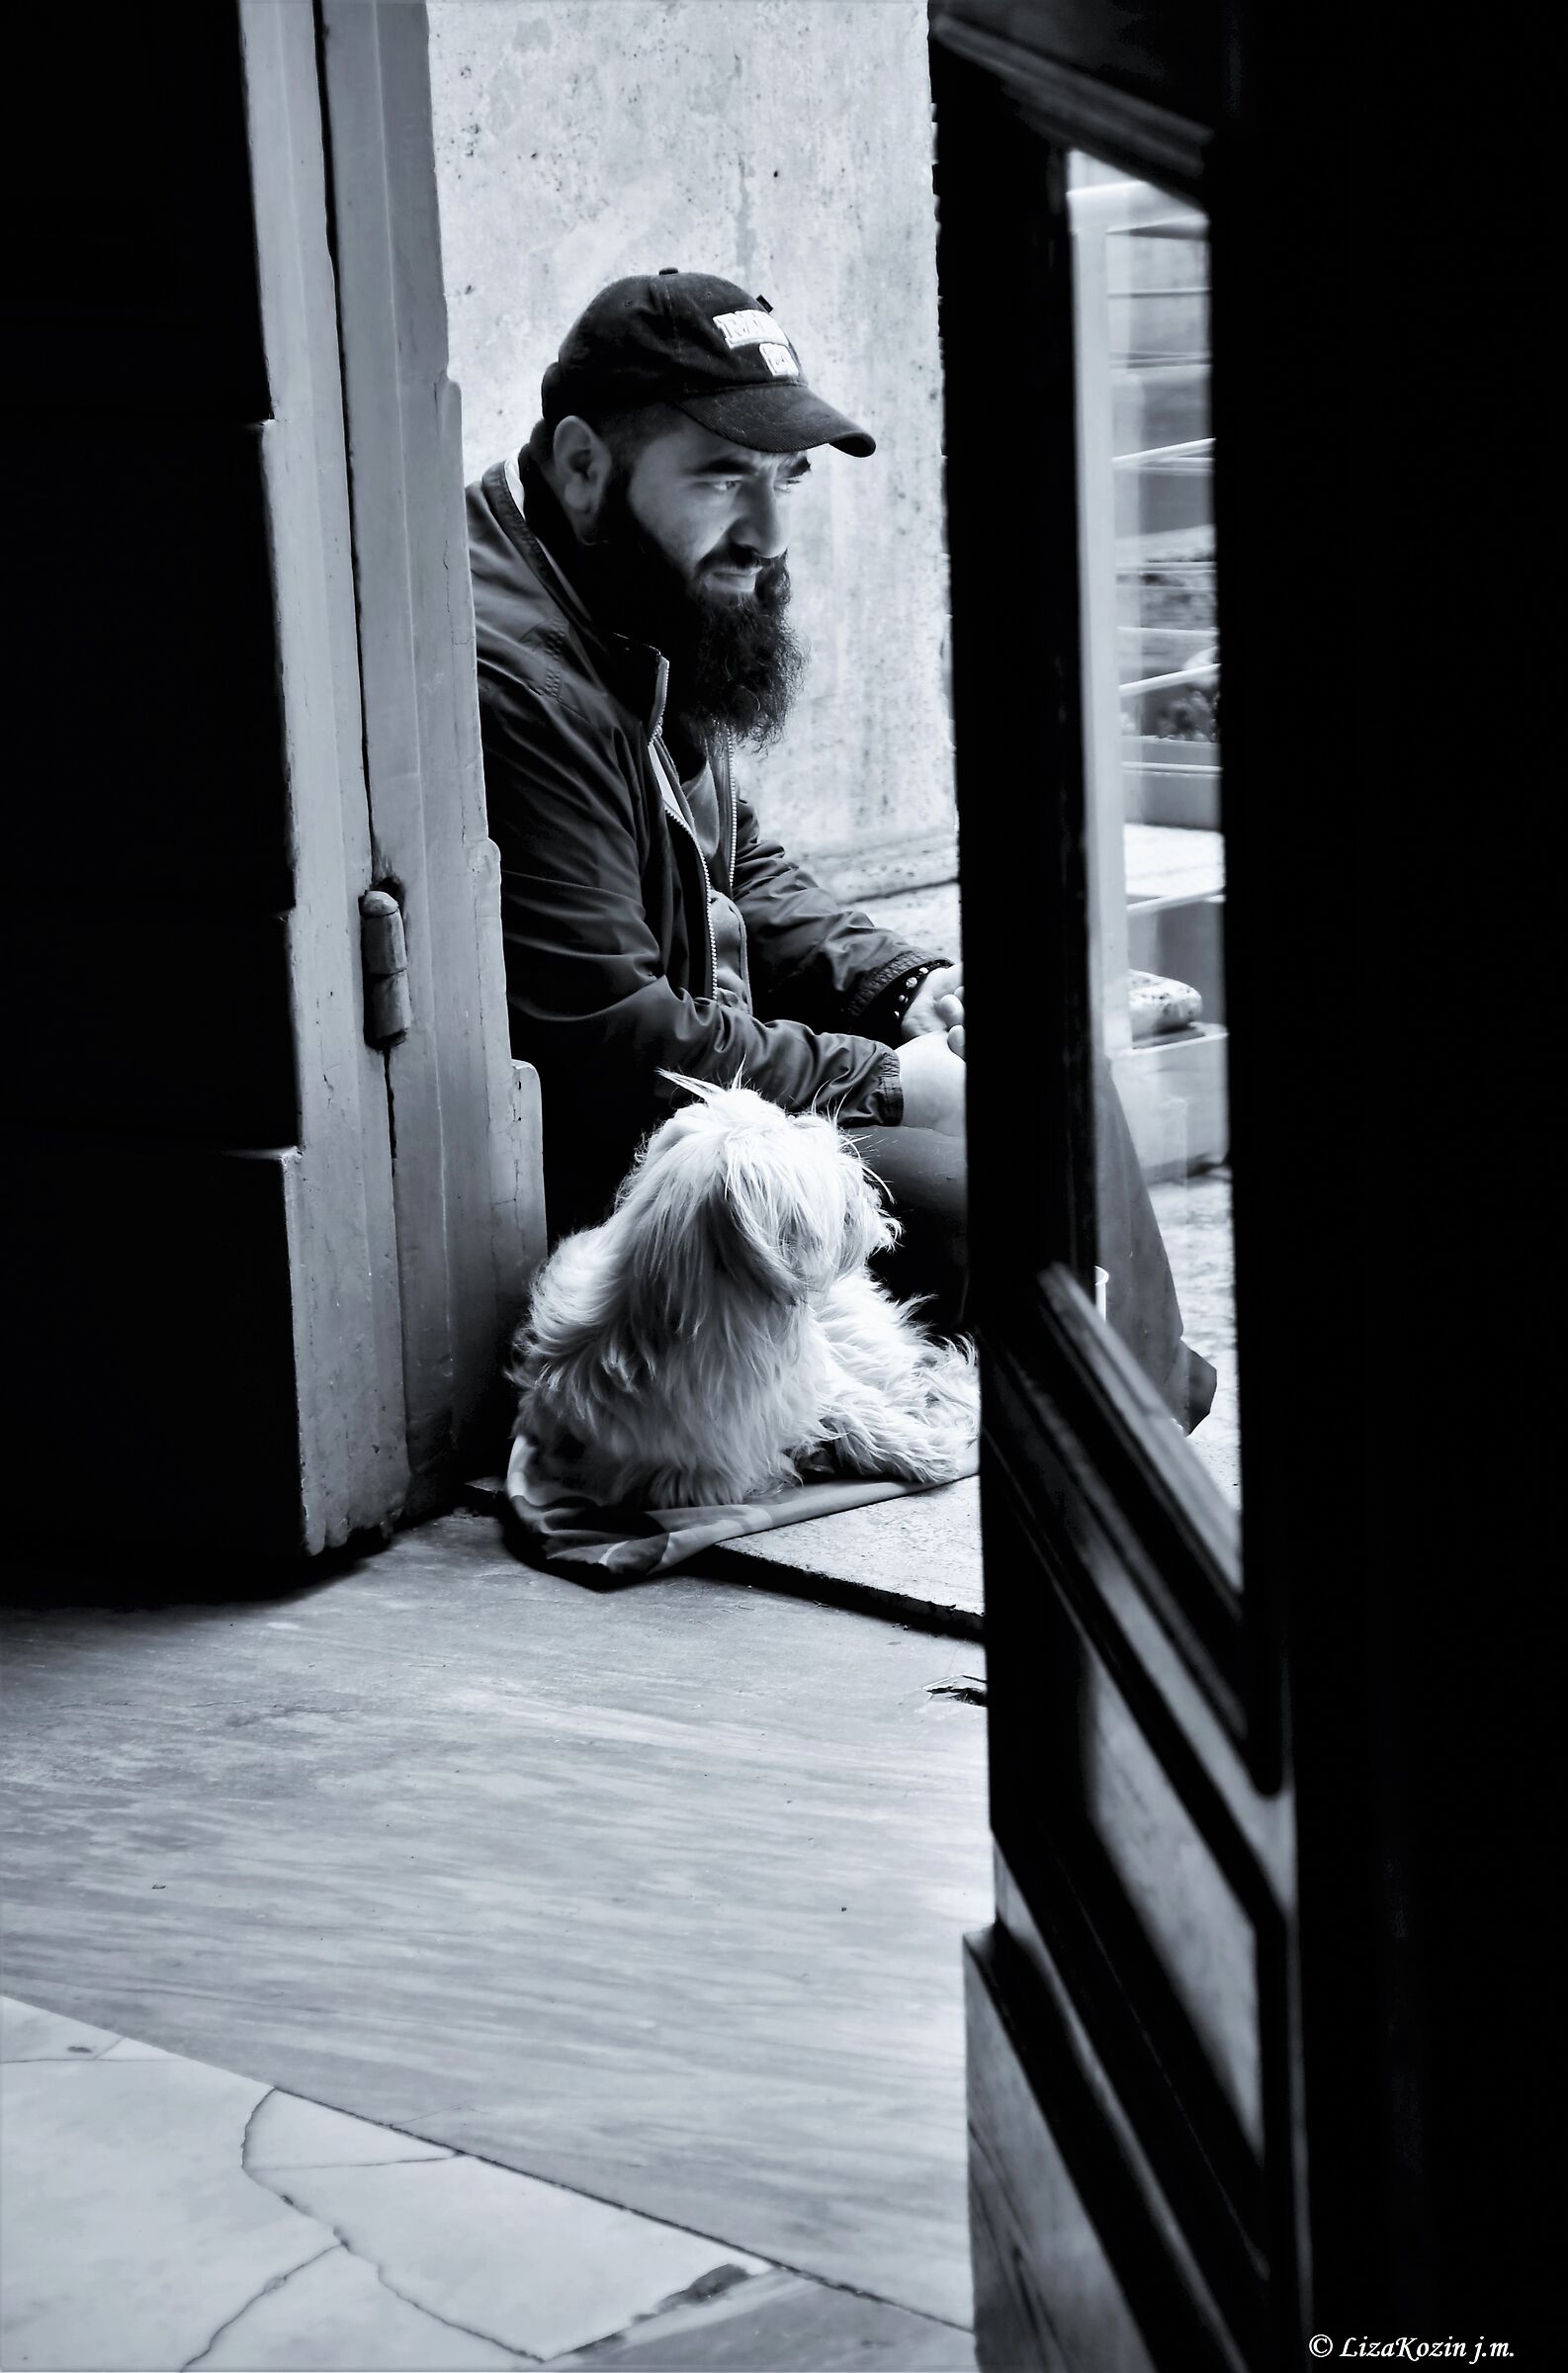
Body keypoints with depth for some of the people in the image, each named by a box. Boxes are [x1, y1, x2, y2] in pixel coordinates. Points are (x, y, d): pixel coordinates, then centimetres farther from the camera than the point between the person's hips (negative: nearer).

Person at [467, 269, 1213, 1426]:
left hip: (709, 1061, 11)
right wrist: (888, 1087, -17)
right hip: (597, 1178, -11)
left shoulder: (646, 625, 9)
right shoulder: (516, 681, -26)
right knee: (975, 1203, -22)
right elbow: (611, 1049, -28)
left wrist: (906, 984, 5)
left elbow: (738, 868, 23)